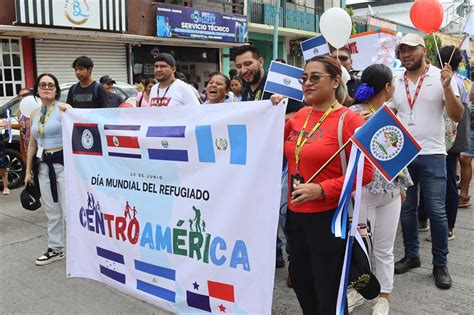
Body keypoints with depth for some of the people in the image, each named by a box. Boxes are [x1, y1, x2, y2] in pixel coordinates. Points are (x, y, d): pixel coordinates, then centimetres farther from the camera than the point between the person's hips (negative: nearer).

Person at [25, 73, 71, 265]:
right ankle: (55, 249, 25)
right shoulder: (34, 114, 13)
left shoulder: (63, 109, -6)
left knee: (69, 209, -4)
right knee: (51, 210, 14)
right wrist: (28, 170, 17)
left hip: (63, 162, -6)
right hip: (44, 165, 7)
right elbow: (32, 144, 17)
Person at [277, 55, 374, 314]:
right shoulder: (300, 115, 6)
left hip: (328, 217, -6)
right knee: (300, 282, 22)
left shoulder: (348, 119, -13)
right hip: (295, 214, 7)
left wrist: (321, 190, -22)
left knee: (328, 293, 9)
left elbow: (365, 171, -16)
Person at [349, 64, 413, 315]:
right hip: (362, 191, -5)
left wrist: (403, 185, 17)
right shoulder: (353, 113, -10)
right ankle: (358, 289, 28)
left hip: (390, 192, 5)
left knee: (384, 249, 12)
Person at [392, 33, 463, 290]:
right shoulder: (396, 83, 8)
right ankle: (411, 256, 26)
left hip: (432, 155, -4)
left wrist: (446, 87, -21)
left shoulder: (441, 78, -4)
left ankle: (440, 264, 14)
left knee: (436, 211, 0)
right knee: (406, 209, 11)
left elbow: (457, 116, -9)